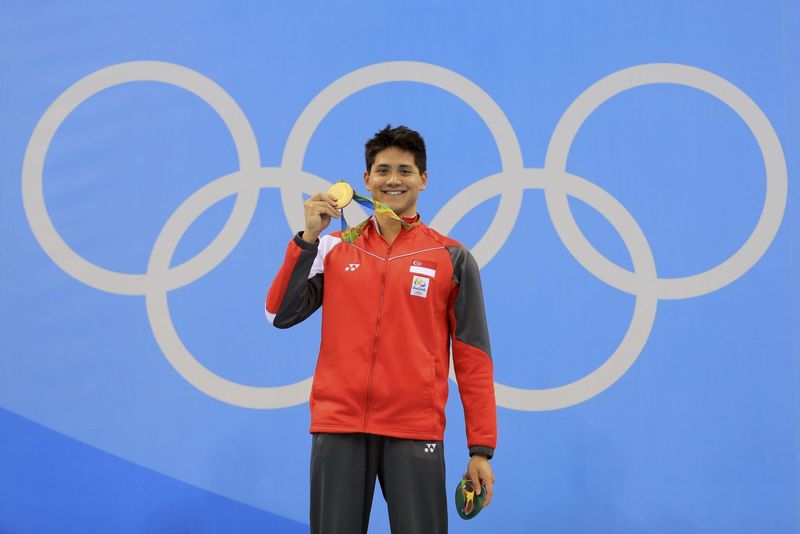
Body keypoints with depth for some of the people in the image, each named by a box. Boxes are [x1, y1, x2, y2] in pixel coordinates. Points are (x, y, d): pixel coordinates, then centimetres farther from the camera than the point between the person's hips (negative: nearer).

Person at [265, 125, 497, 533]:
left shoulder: (452, 258, 5)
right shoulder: (335, 248, 9)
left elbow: (473, 358, 3)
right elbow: (280, 315, 2)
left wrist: (481, 449, -2)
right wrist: (308, 237, -6)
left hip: (415, 432, -1)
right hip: (338, 427, 2)